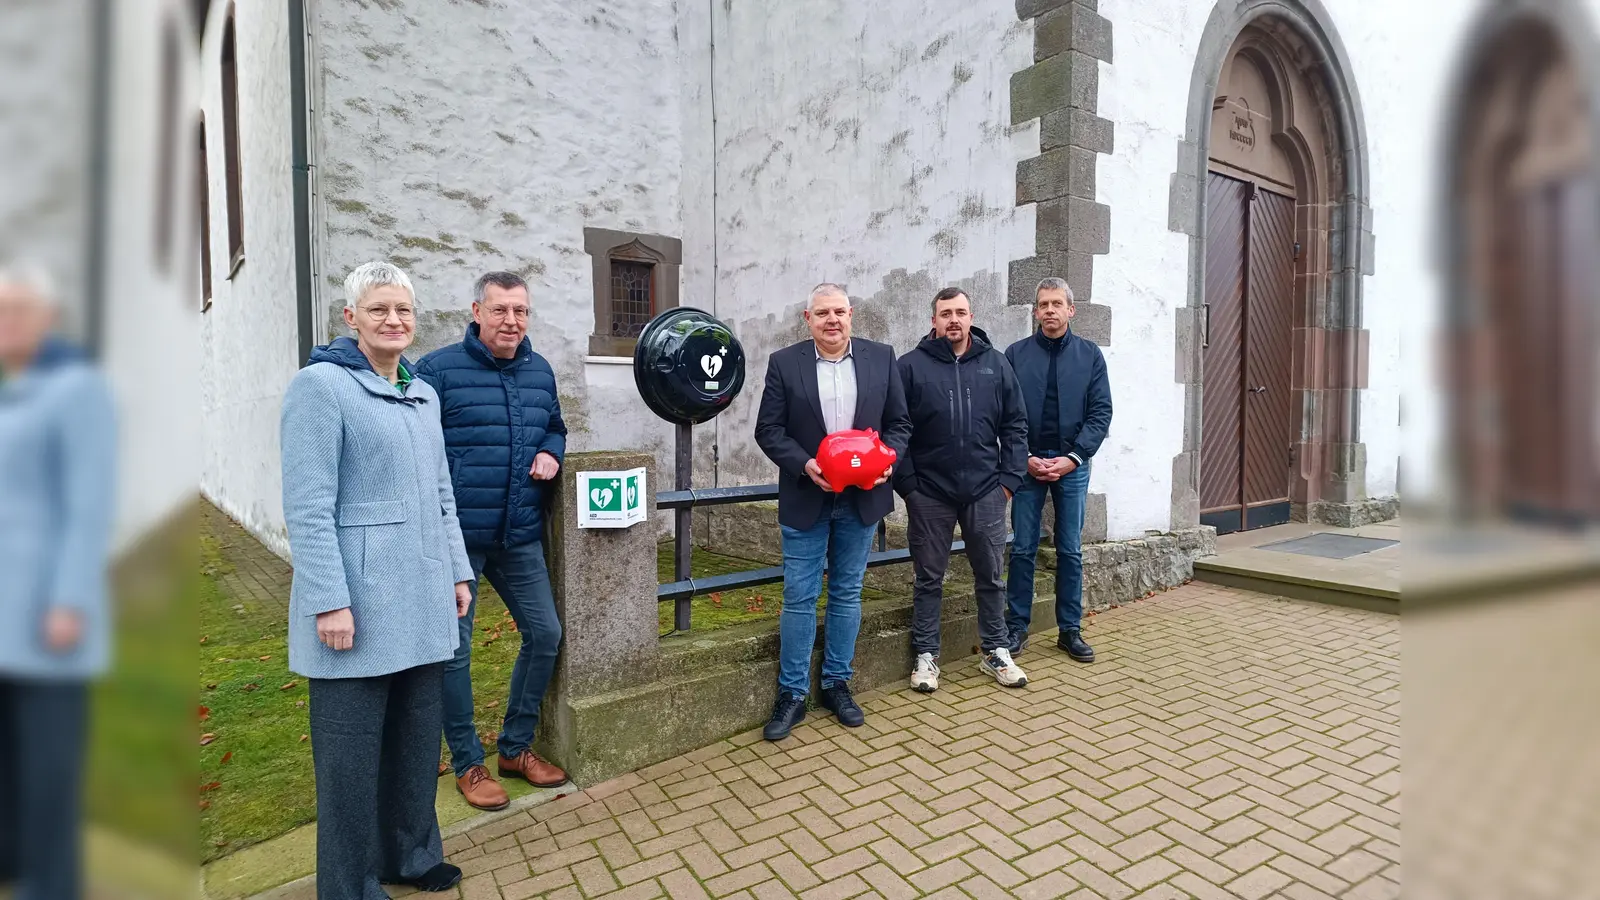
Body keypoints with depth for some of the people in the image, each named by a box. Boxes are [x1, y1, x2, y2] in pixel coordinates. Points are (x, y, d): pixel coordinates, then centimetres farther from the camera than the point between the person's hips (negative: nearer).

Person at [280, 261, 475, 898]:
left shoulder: (424, 395, 13)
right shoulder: (321, 385, -8)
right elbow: (308, 507, -14)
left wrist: (457, 573, 14)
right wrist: (330, 601, -18)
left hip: (421, 605, 7)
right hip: (357, 605, -7)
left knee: (417, 734, 17)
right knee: (352, 749, 6)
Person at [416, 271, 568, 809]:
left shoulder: (540, 371, 9)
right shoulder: (439, 370, -8)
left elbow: (555, 429, 23)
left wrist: (551, 452, -1)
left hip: (520, 537, 6)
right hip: (456, 537, -5)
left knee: (545, 634, 9)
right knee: (454, 651, 5)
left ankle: (515, 748, 29)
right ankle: (468, 764, 25)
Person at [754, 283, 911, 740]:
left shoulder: (881, 358, 2)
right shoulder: (784, 363, -3)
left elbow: (899, 422, 5)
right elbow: (768, 430, -4)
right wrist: (804, 465, -18)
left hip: (862, 497, 2)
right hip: (806, 499, -2)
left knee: (847, 594, 13)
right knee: (799, 598, 3)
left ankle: (837, 684, 28)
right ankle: (792, 694, 16)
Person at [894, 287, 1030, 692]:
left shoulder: (995, 364, 5)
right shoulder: (911, 366, -2)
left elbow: (1015, 425, 7)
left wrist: (1009, 478, 1)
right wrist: (907, 484, -7)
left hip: (985, 491, 2)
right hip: (929, 493, -2)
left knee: (990, 575, 12)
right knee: (929, 578, 9)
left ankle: (995, 651, 28)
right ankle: (925, 656, 22)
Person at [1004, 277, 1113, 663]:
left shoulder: (1089, 354, 4)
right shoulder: (1016, 354, 1)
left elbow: (1100, 412, 0)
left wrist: (1073, 457, -10)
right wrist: (1024, 457, -10)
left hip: (1073, 464, 1)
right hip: (1028, 463, -1)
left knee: (1071, 551, 8)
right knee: (1023, 550, 5)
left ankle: (1070, 630, 19)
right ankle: (1017, 626, 16)